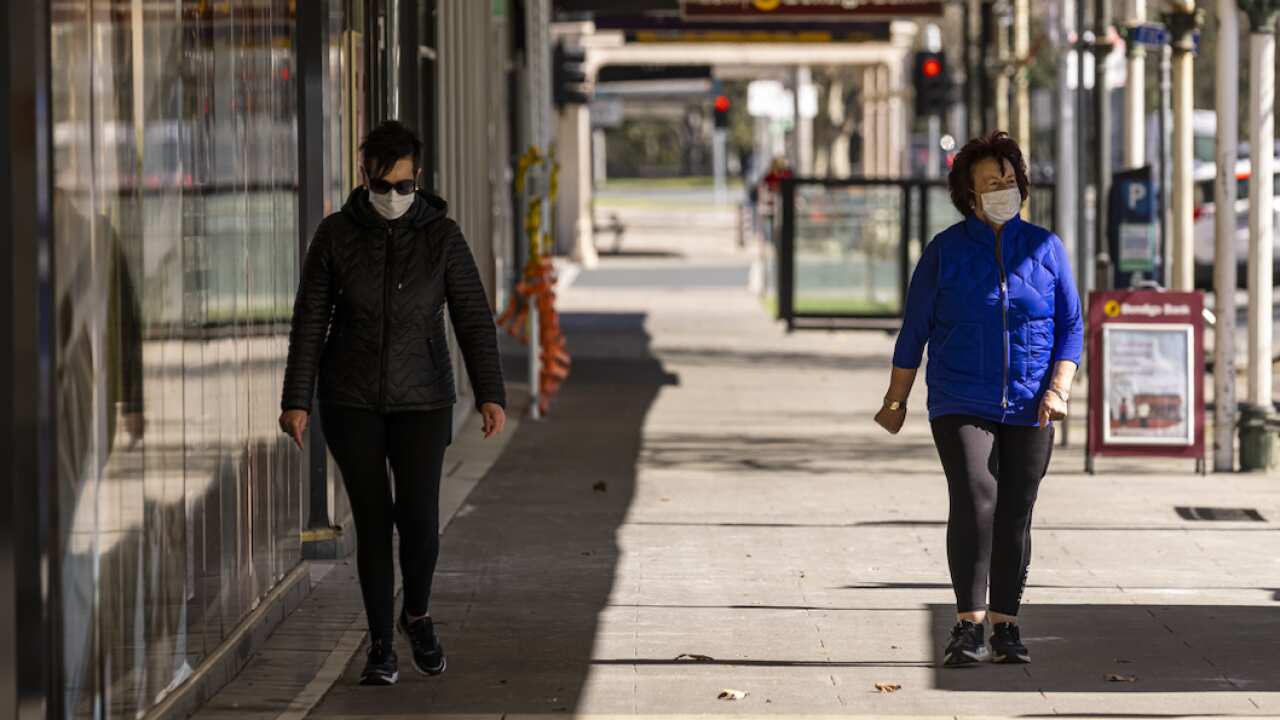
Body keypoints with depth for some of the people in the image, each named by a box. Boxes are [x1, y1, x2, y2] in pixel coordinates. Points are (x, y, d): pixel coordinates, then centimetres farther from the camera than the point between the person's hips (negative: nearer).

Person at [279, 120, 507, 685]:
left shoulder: (442, 235, -5)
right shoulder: (336, 234, -4)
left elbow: (473, 317, -6)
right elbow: (310, 320, -2)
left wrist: (491, 394, -14)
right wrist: (295, 400, -6)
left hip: (421, 401, 0)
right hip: (351, 403, 0)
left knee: (419, 519, -10)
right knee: (373, 522, -1)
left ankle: (416, 614, 19)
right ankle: (381, 648, 11)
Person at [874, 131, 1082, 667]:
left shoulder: (1045, 249, 5)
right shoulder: (945, 250, 1)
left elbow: (1071, 326, 7)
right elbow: (915, 327, 5)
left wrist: (1058, 390, -7)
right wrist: (896, 399, 6)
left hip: (1028, 409, 2)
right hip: (961, 405, -2)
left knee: (1015, 516, 2)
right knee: (974, 501, -18)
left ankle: (1006, 626, 12)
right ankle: (968, 626, -18)